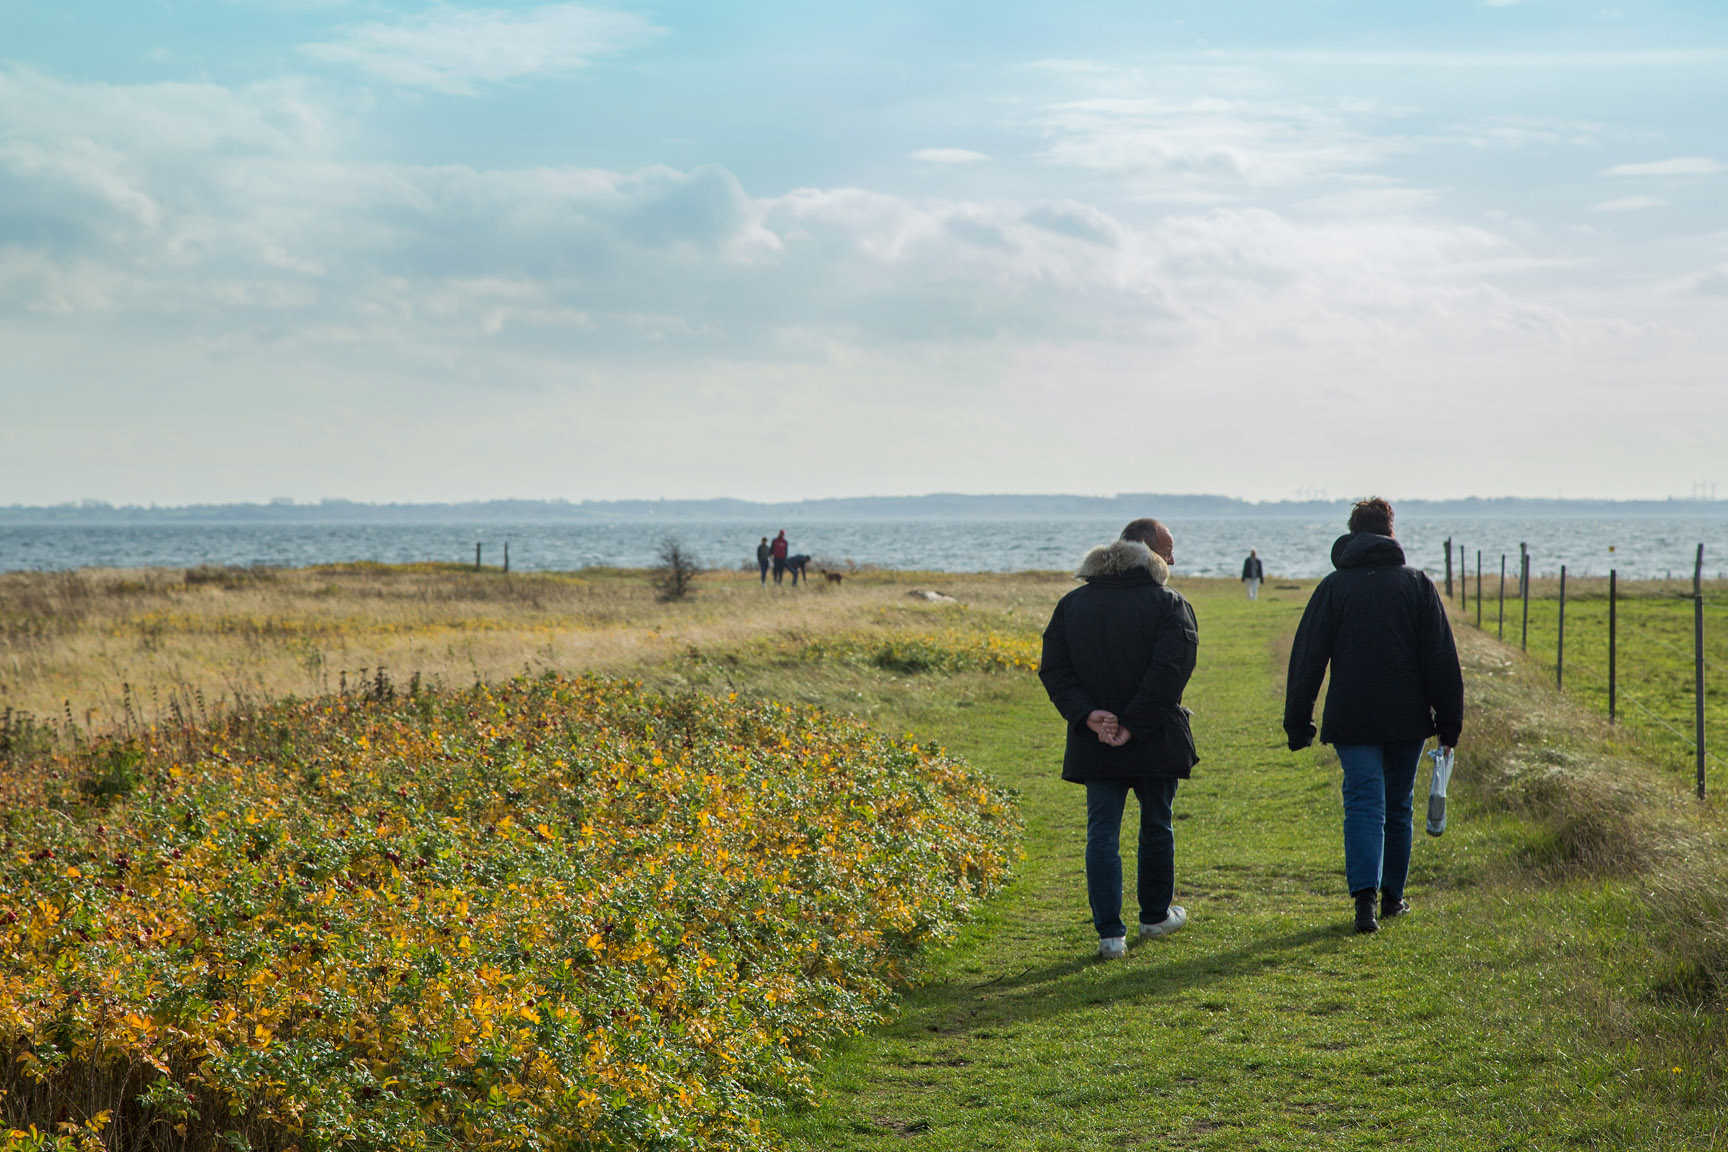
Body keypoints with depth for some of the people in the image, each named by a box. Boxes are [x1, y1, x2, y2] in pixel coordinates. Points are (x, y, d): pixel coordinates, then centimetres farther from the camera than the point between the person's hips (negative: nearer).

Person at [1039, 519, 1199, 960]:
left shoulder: (1073, 604, 7)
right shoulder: (1169, 604, -7)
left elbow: (1053, 669, -3)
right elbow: (1170, 672, -20)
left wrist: (1087, 715, -12)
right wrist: (1134, 724, -18)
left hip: (1094, 743, 2)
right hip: (1155, 742, -2)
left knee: (1102, 833, 3)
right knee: (1157, 825, 17)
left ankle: (1110, 933, -4)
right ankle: (1156, 916, 32)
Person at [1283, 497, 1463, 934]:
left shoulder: (1334, 586, 1)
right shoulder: (1416, 583, 3)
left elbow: (1307, 657, 0)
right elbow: (1441, 657, 1)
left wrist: (1298, 722, 4)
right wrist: (1449, 720, 4)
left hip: (1352, 718, -1)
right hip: (1407, 718, 1)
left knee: (1365, 804, -5)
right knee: (1397, 806, 15)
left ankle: (1365, 895, -23)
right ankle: (1392, 896, 24)